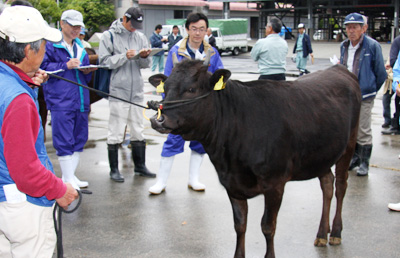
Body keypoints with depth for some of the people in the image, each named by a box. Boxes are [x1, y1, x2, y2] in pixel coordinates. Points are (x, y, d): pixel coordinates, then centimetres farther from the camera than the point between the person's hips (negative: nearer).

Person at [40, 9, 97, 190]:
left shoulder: (80, 47, 19)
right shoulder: (51, 45, -3)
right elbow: (43, 67, -12)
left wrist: (87, 72, 3)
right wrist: (66, 66, -16)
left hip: (81, 101, 8)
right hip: (61, 101, -7)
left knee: (79, 139, 11)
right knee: (64, 141, -7)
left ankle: (70, 176, 23)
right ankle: (68, 179, 1)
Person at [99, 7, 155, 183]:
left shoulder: (140, 37, 12)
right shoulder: (109, 36, -1)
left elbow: (145, 65, 13)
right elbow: (104, 61, -9)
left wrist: (144, 57, -8)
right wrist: (125, 56, -18)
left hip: (136, 91, 5)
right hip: (118, 90, -5)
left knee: (138, 130, 11)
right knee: (116, 132, -1)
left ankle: (140, 166, 22)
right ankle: (114, 169, 9)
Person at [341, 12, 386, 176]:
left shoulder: (372, 46, -10)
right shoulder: (344, 46, 8)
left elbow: (381, 73, -3)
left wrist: (372, 90, 5)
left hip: (364, 97, -6)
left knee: (363, 132, -1)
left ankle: (364, 163, 10)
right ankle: (355, 158, 27)